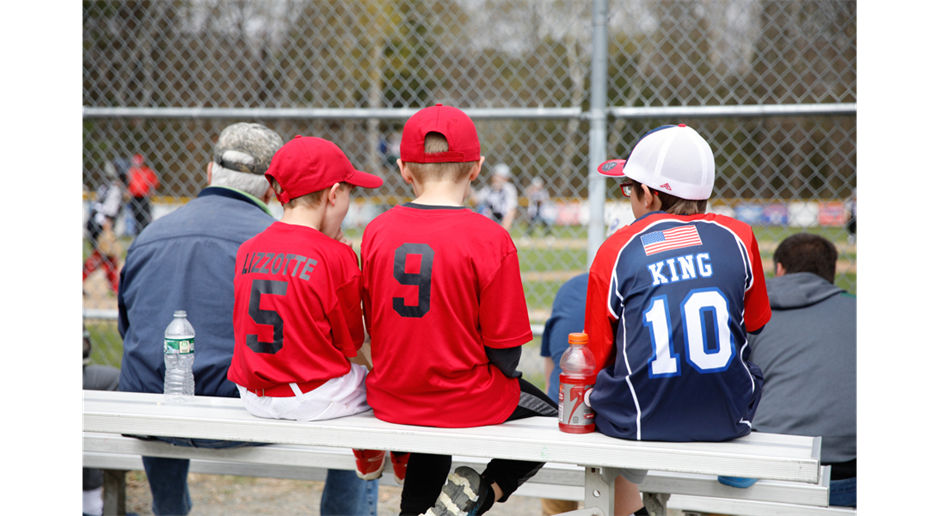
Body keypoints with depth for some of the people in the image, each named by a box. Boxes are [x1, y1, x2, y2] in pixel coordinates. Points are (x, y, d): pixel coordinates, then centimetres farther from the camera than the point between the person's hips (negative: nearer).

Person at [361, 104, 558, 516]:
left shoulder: (377, 232, -4)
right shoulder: (490, 239, -15)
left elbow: (372, 327, 5)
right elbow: (506, 352, -11)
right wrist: (498, 379, 10)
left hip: (390, 399, 4)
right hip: (468, 403, -4)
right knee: (550, 415, 22)